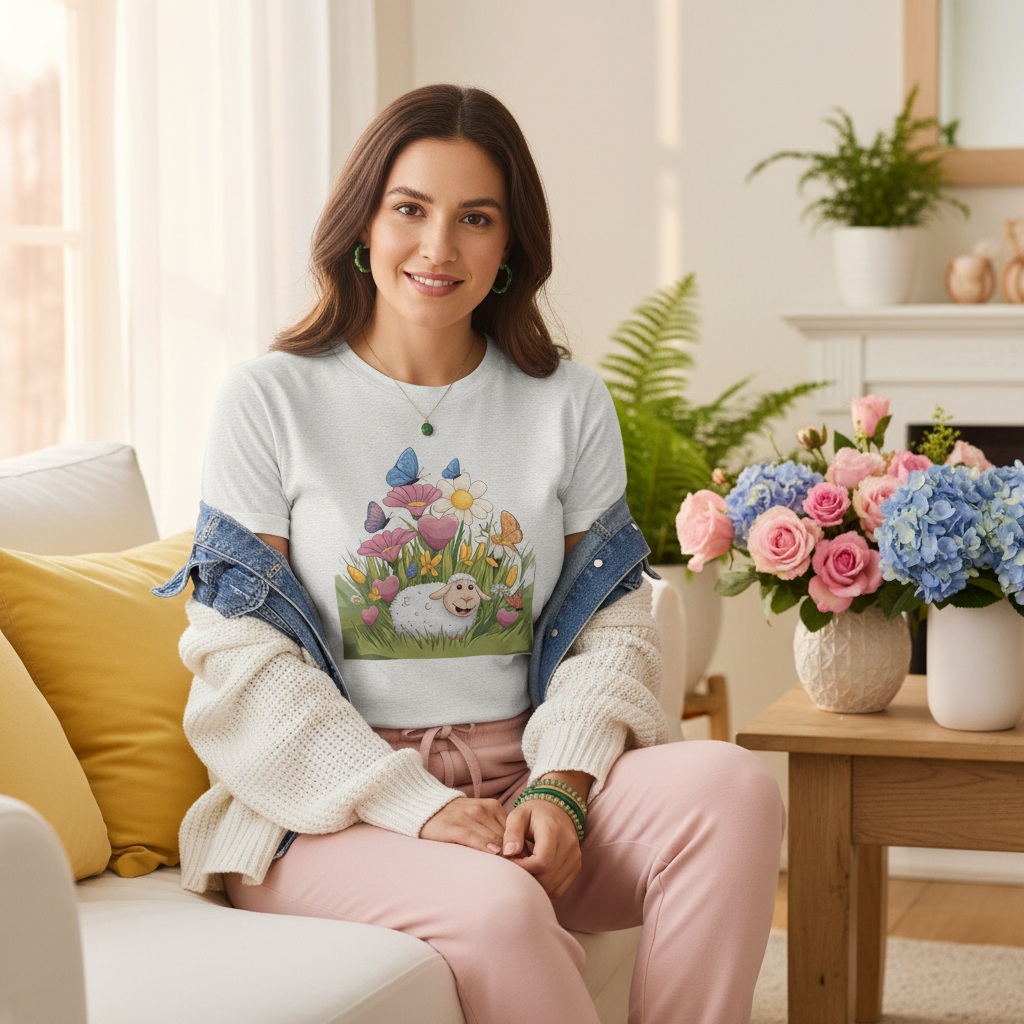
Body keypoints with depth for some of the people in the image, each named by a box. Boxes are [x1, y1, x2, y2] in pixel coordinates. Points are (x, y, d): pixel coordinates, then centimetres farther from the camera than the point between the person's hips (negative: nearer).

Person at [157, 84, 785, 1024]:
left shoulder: (570, 405, 10)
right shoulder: (270, 401, 0)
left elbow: (614, 624, 7)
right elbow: (242, 658, -5)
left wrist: (560, 787, -14)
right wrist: (421, 807, -17)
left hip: (529, 782, 4)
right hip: (332, 807, -3)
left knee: (732, 785, -25)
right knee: (495, 908, -35)